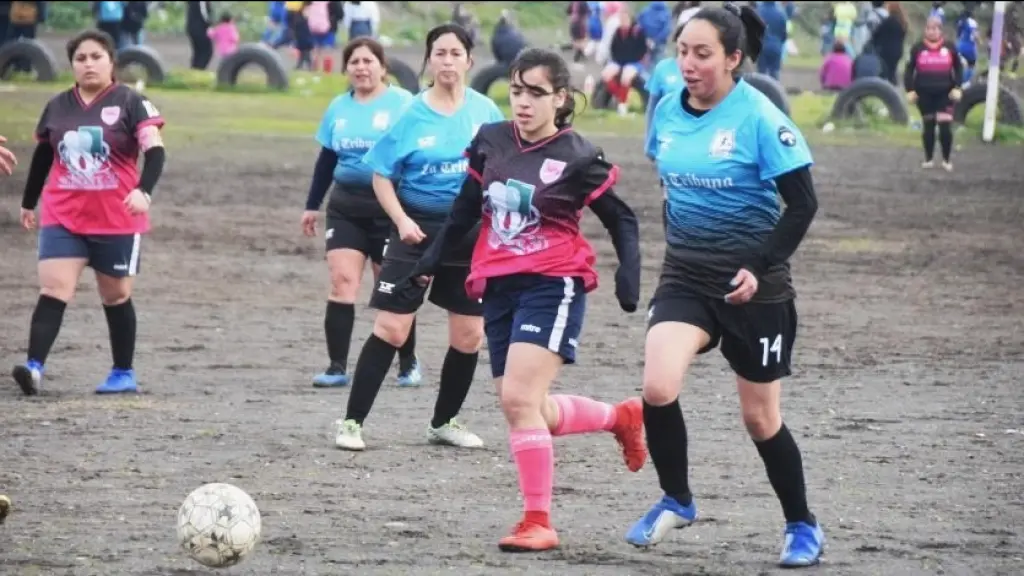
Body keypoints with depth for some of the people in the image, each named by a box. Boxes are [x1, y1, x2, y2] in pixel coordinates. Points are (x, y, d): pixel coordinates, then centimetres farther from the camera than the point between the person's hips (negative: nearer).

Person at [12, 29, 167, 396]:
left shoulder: (130, 102, -6)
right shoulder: (57, 106, 7)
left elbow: (154, 149, -15)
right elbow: (42, 156, 20)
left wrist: (144, 191, -32)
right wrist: (29, 202, 28)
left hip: (117, 221, -2)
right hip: (62, 218, 2)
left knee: (116, 296, 10)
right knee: (53, 289, -12)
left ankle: (124, 374, 23)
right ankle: (34, 367, -23)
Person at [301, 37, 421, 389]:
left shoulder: (403, 104, -7)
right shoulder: (338, 108, 10)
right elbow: (326, 160, 18)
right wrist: (311, 206, 18)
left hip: (389, 208, -4)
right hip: (346, 207, 4)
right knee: (342, 281, -7)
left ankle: (408, 364, 22)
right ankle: (337, 366, -5)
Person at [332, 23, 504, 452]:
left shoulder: (485, 111, 0)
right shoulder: (412, 115, -7)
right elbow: (382, 175, -2)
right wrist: (401, 220, -16)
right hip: (418, 230, -3)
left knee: (469, 336, 6)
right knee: (390, 328, -8)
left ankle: (444, 423, 24)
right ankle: (352, 422, -2)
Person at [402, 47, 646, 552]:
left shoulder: (577, 158, -8)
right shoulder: (490, 142, 5)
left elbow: (621, 220, 2)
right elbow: (465, 211, 19)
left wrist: (628, 275, -11)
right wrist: (430, 262, 20)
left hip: (552, 287, -6)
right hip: (499, 288, 6)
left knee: (519, 399, -19)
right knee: (531, 412, 7)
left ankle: (538, 523, -11)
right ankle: (622, 417, 36)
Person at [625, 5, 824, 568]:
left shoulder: (760, 119, -15)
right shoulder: (668, 110, 1)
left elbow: (802, 204, -13)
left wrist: (762, 266, -21)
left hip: (751, 286, -4)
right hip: (685, 276, 4)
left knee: (760, 417, 6)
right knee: (657, 388, -18)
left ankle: (802, 527, 26)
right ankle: (675, 500, 5)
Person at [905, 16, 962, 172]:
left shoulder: (950, 47, 2)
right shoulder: (918, 48, 0)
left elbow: (958, 68, 8)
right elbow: (909, 70, 4)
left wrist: (957, 87, -2)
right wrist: (910, 90, -4)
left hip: (945, 93, 0)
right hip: (924, 94, 0)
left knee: (945, 126, -8)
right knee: (928, 126, 7)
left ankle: (946, 160, 5)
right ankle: (929, 159, 20)